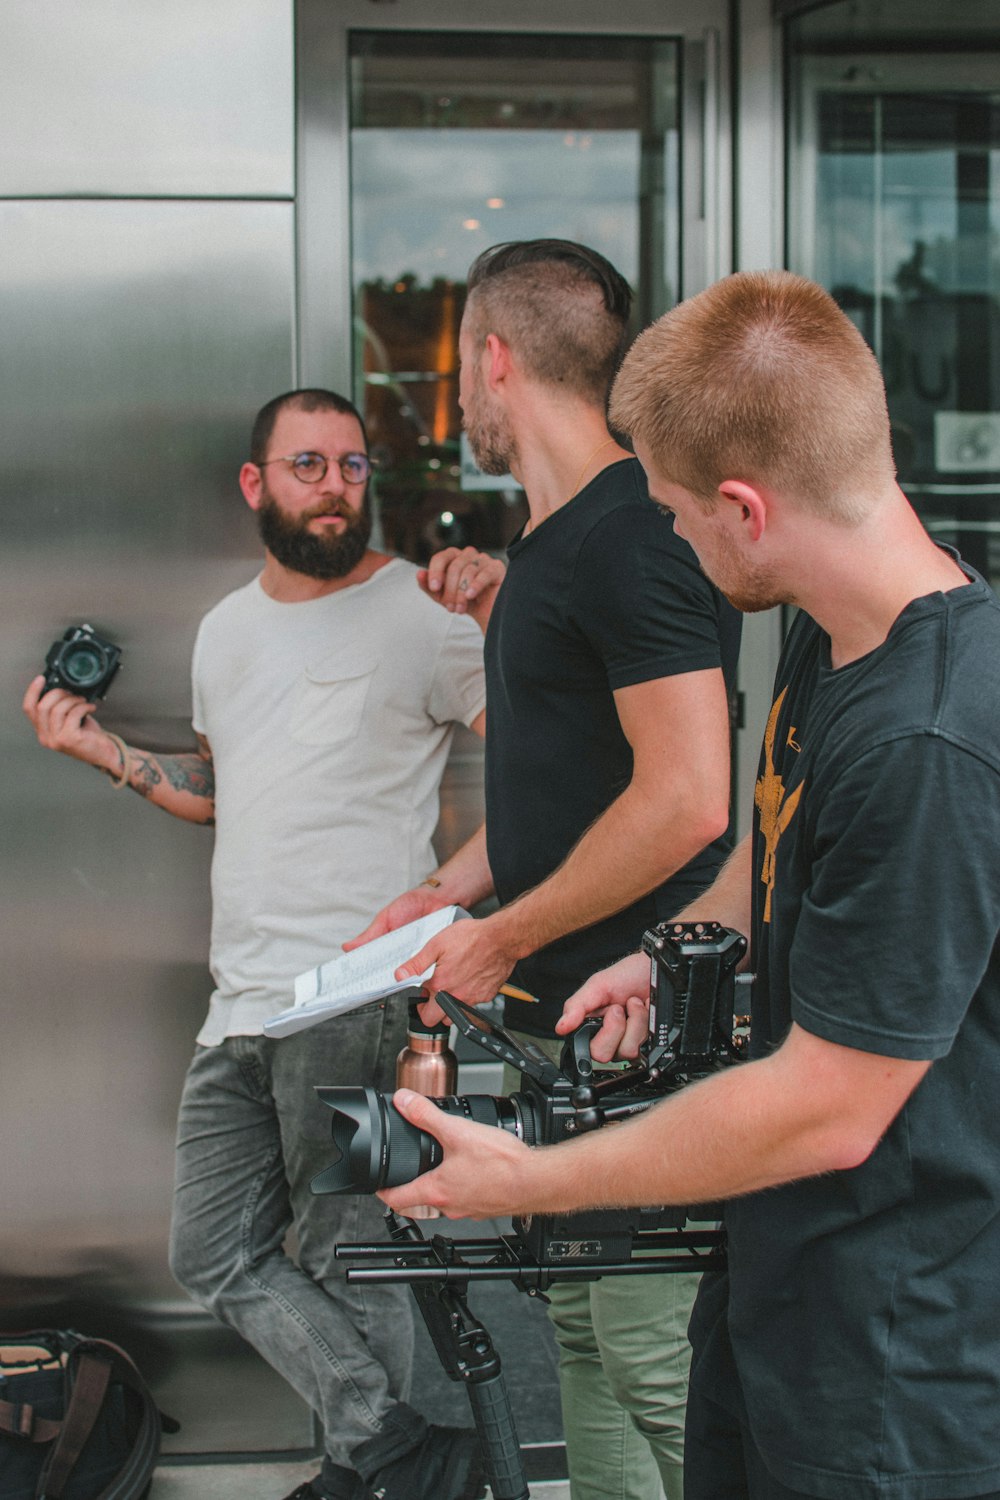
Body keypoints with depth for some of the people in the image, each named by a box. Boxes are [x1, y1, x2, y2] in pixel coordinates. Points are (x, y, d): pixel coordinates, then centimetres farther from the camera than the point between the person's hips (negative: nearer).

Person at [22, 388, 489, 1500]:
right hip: (240, 1000, 8)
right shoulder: (227, 630, 16)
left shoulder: (423, 611, -6)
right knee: (217, 1258, 8)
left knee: (347, 1265, 0)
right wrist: (103, 750, 15)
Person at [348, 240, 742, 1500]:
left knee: (655, 1365, -3)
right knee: (579, 1330, 17)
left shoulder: (629, 536, -17)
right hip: (563, 1015, 10)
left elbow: (685, 801, -24)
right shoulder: (556, 537, 15)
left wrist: (503, 936, -15)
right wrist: (453, 889, 13)